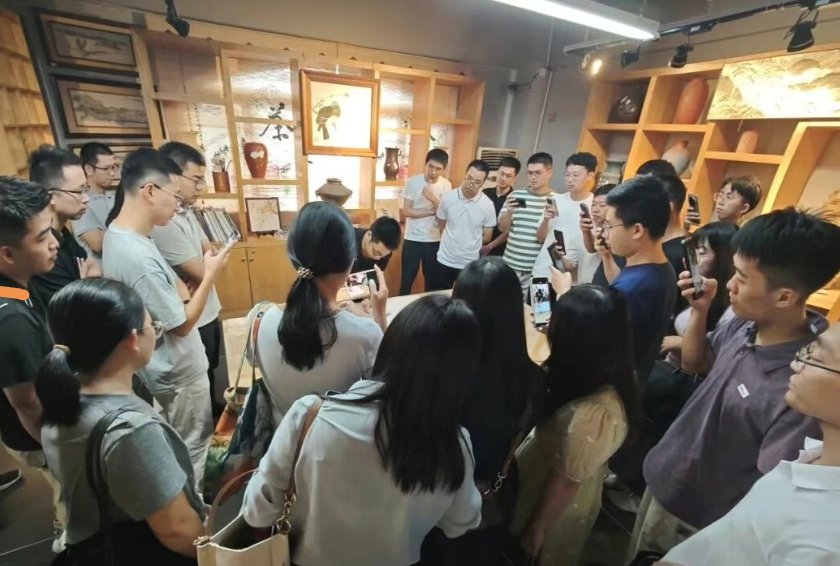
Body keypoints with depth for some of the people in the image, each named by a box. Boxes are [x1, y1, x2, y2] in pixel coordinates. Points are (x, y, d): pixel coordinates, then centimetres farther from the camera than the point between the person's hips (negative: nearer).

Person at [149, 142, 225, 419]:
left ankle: (213, 407, 50)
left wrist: (206, 264, -14)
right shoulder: (163, 222, -27)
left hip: (208, 310, 9)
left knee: (210, 372, 28)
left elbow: (209, 251, 6)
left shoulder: (186, 211, 4)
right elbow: (202, 273, -27)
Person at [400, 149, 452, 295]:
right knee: (407, 279, 7)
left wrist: (433, 199, -24)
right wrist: (433, 211, -14)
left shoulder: (446, 185, -2)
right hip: (413, 239, -2)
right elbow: (407, 211, -12)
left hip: (435, 240, 2)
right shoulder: (412, 181, -8)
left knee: (432, 280, 15)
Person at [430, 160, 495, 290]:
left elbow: (487, 237, 0)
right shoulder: (448, 198, -8)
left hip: (469, 263, 0)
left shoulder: (488, 205, -11)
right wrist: (451, 242, 10)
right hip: (445, 260, 1)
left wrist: (470, 245, 10)